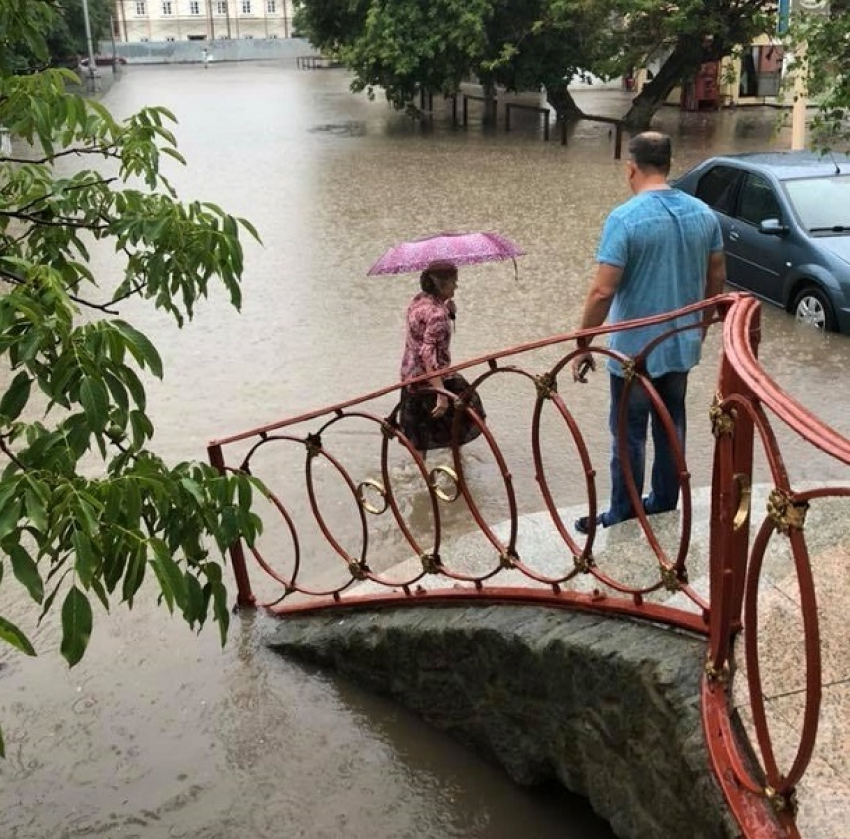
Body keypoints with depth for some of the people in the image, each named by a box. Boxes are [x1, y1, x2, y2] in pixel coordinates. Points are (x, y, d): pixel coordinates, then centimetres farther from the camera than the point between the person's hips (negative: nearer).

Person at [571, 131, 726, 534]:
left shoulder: (624, 219, -20)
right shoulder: (702, 213, 0)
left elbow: (602, 291, -23)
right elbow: (717, 278, 9)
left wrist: (582, 345, -12)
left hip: (635, 350, -6)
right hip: (682, 345, 6)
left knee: (629, 433, 6)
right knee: (672, 424, 19)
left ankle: (622, 515, 17)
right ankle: (665, 499, 34)